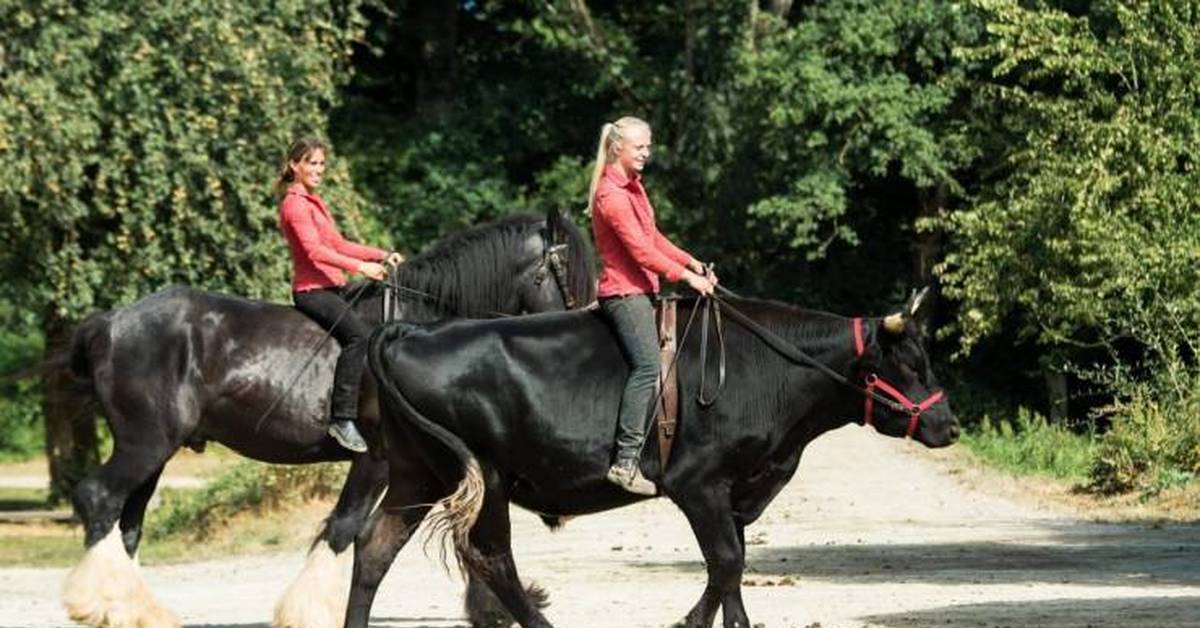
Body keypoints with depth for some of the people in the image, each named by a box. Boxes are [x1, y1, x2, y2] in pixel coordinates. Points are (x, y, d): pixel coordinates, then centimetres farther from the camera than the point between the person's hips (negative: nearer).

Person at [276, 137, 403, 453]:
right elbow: (314, 250, -23)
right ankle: (342, 418, -35)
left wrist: (382, 256, 12)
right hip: (313, 290, -11)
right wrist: (360, 267, -30)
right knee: (359, 334, -32)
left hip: (331, 288, 11)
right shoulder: (295, 204, -11)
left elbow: (339, 245, 23)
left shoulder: (313, 202, 21)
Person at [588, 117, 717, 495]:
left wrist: (691, 263, 10)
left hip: (640, 289, 10)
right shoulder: (612, 194, -15)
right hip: (625, 290, -10)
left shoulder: (633, 186, 17)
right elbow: (640, 249, -19)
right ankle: (626, 461, -27)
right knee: (647, 365, -22)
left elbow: (653, 238, 22)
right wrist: (686, 276, -15)